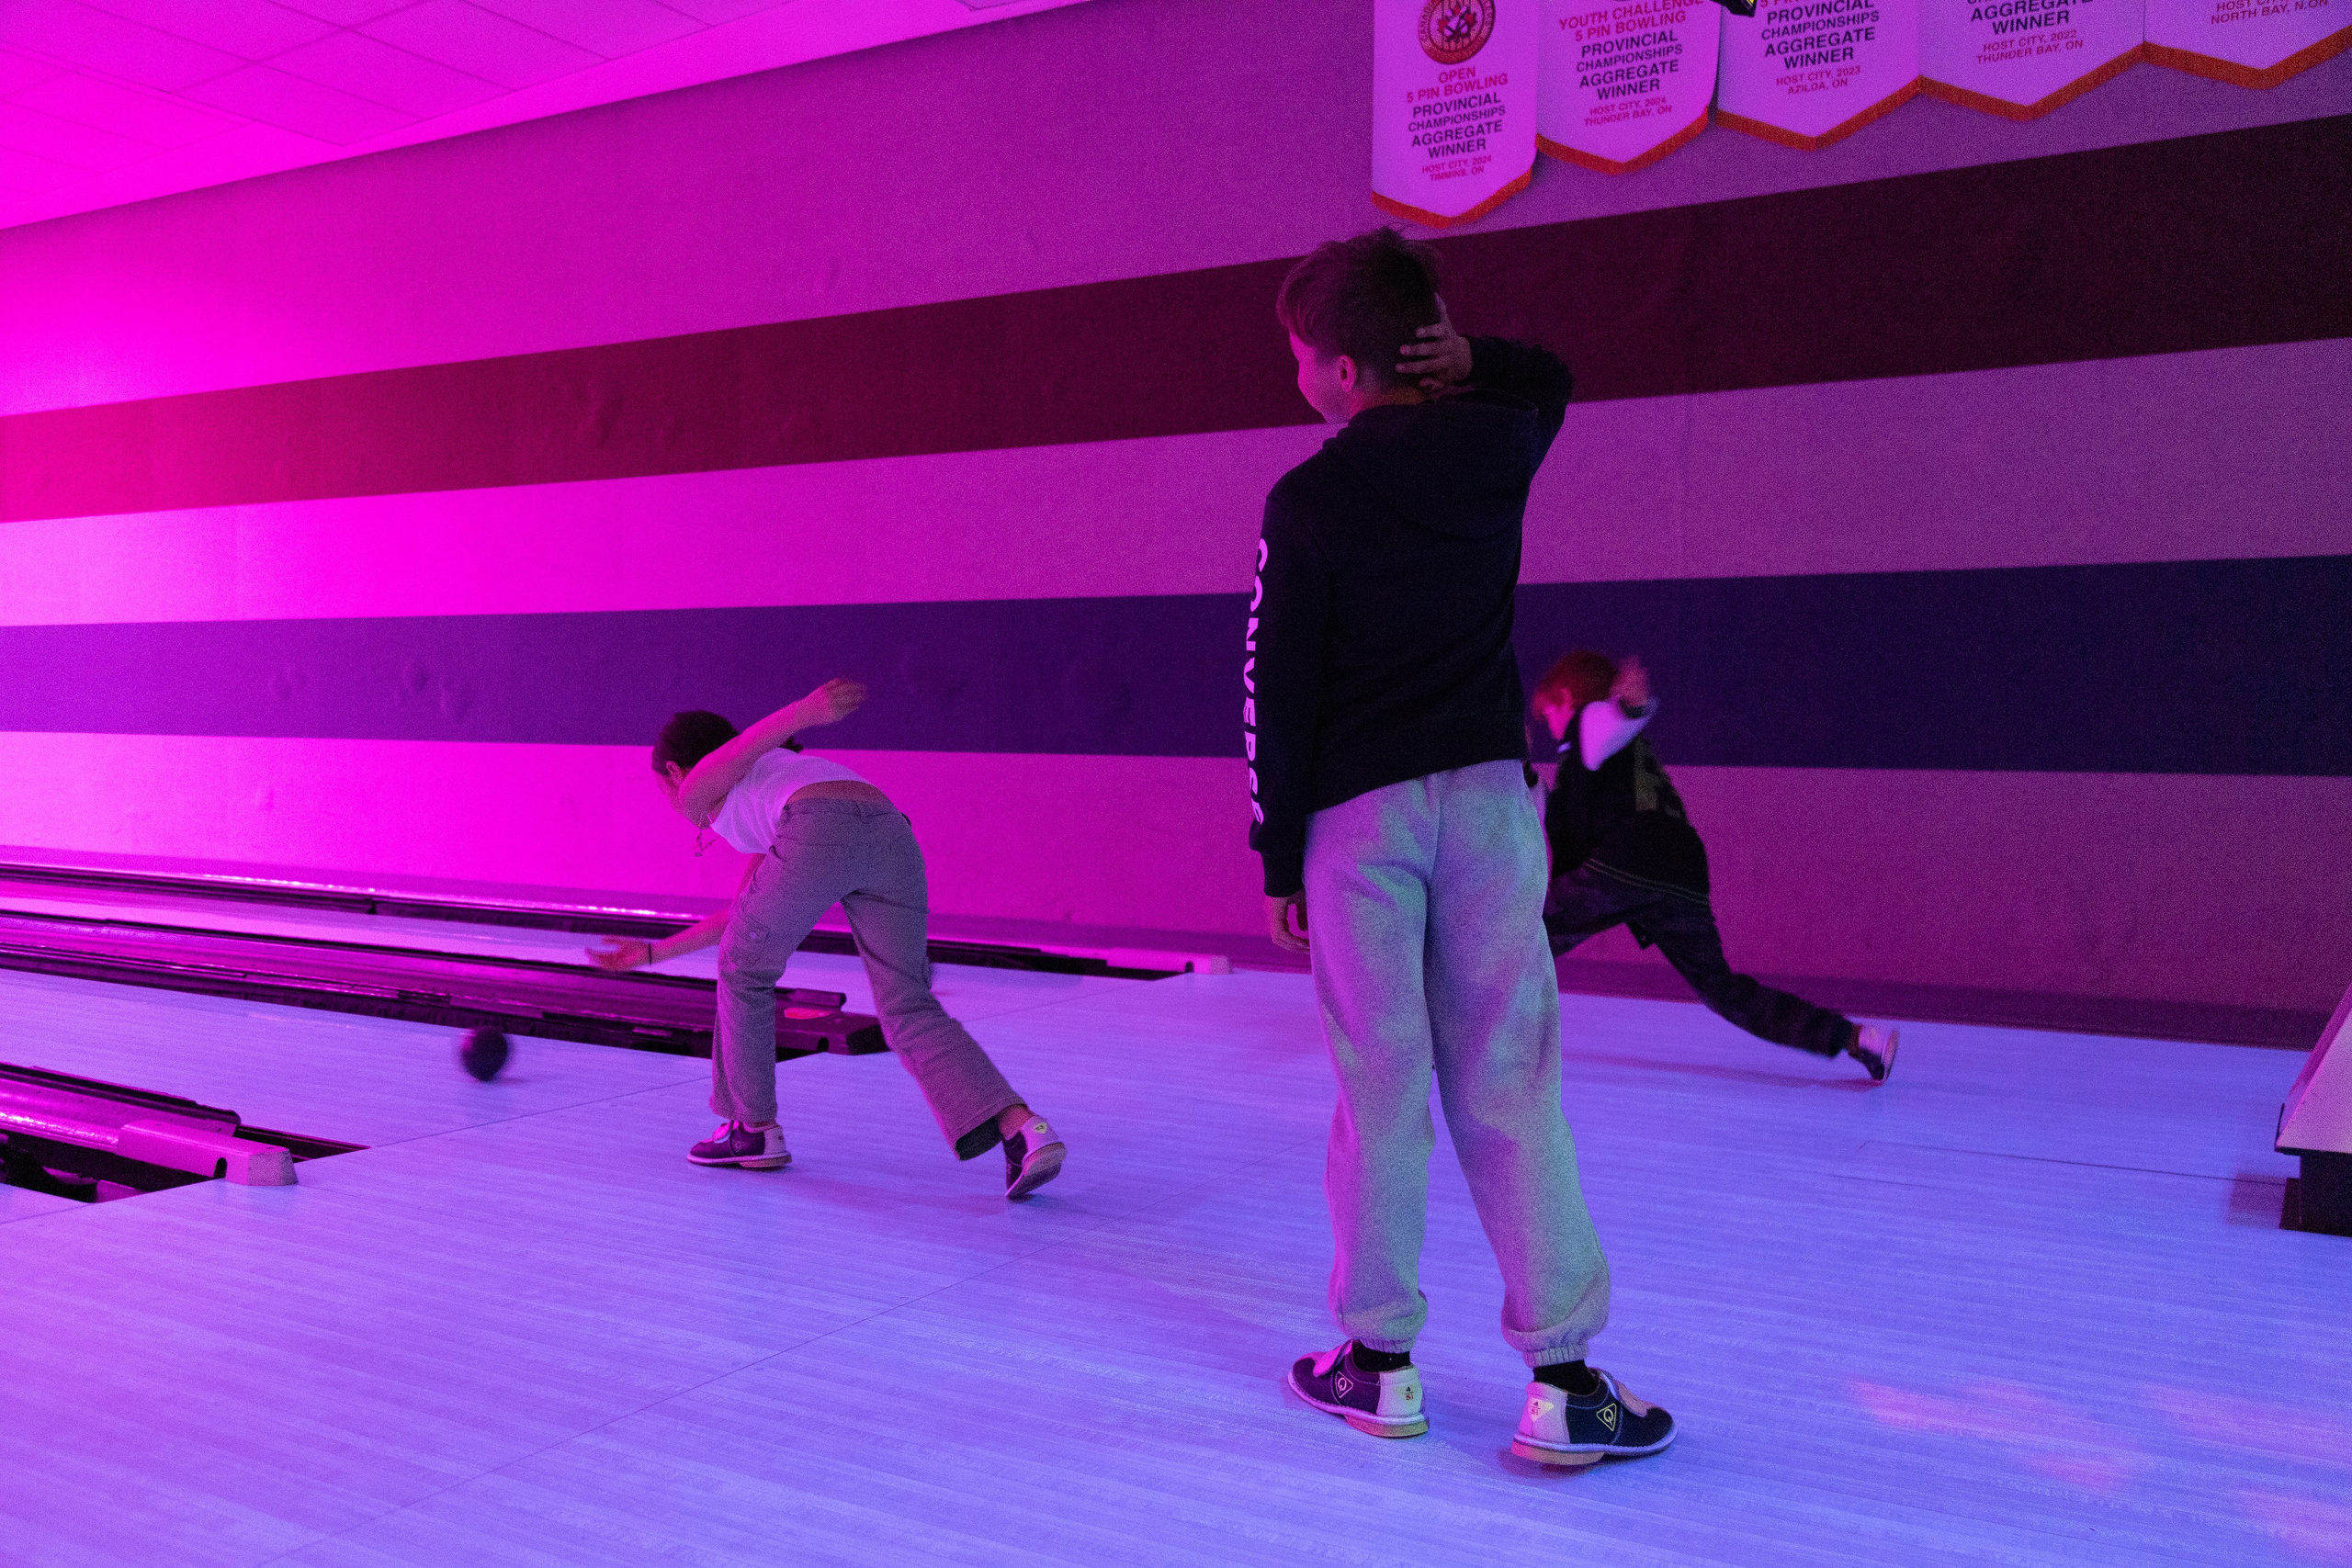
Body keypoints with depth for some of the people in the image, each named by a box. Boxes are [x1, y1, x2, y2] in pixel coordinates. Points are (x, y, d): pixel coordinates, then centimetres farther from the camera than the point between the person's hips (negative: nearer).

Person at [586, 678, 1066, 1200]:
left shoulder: (697, 789, 26)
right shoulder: (767, 798, 46)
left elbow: (747, 745, 4)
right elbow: (741, 916, 52)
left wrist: (807, 711, -15)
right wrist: (652, 952, 60)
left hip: (822, 834, -6)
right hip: (892, 833, 6)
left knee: (745, 973, 21)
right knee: (909, 1012, 1)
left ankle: (754, 1128, 32)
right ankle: (1022, 1127, -19)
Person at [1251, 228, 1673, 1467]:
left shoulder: (1308, 501, -7)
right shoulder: (1500, 444, 4)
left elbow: (1275, 694, -7)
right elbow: (1547, 379, 30)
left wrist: (1278, 859, 2)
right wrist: (1468, 361, 7)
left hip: (1359, 812, -3)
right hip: (1487, 795, 3)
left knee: (1380, 1091, 5)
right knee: (1512, 1092, 4)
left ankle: (1380, 1361, 16)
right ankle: (1564, 1380, 5)